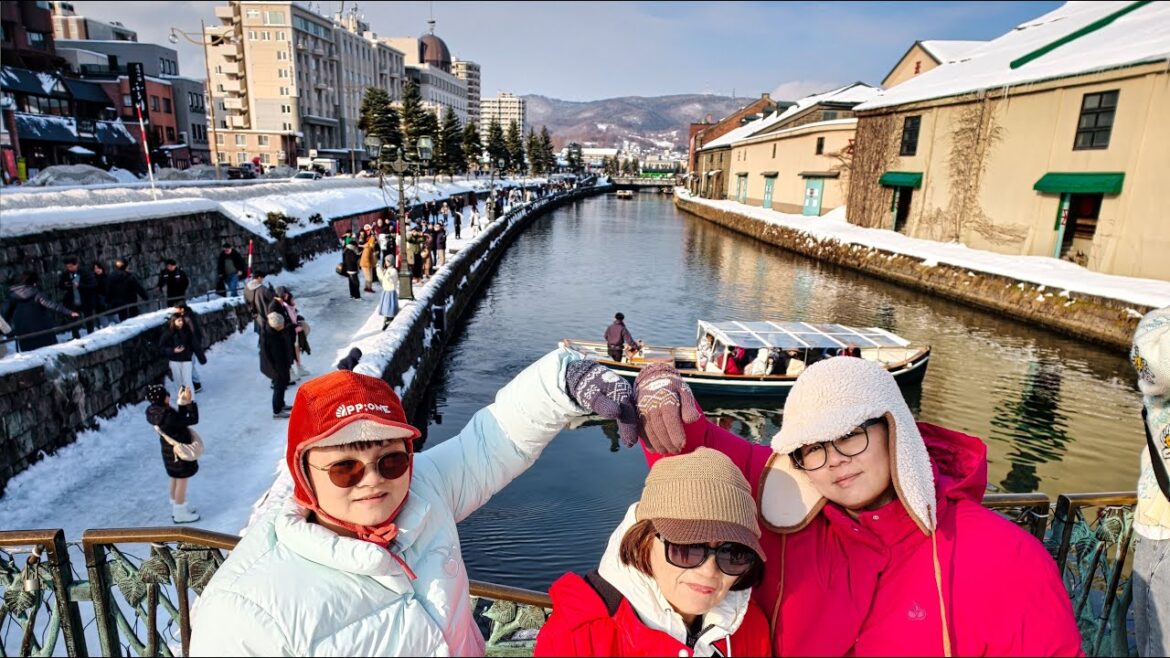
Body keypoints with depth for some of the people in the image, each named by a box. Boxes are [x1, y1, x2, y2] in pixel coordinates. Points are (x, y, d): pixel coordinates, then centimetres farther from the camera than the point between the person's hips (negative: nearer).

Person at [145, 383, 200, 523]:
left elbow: (179, 419, 3)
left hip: (170, 449, 9)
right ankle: (180, 514, 22)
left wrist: (182, 403, -5)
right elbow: (192, 420, -27)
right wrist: (190, 402, -25)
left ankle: (177, 508, 41)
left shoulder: (154, 411, -5)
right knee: (182, 481, 8)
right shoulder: (167, 415, -34)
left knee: (176, 479, 24)